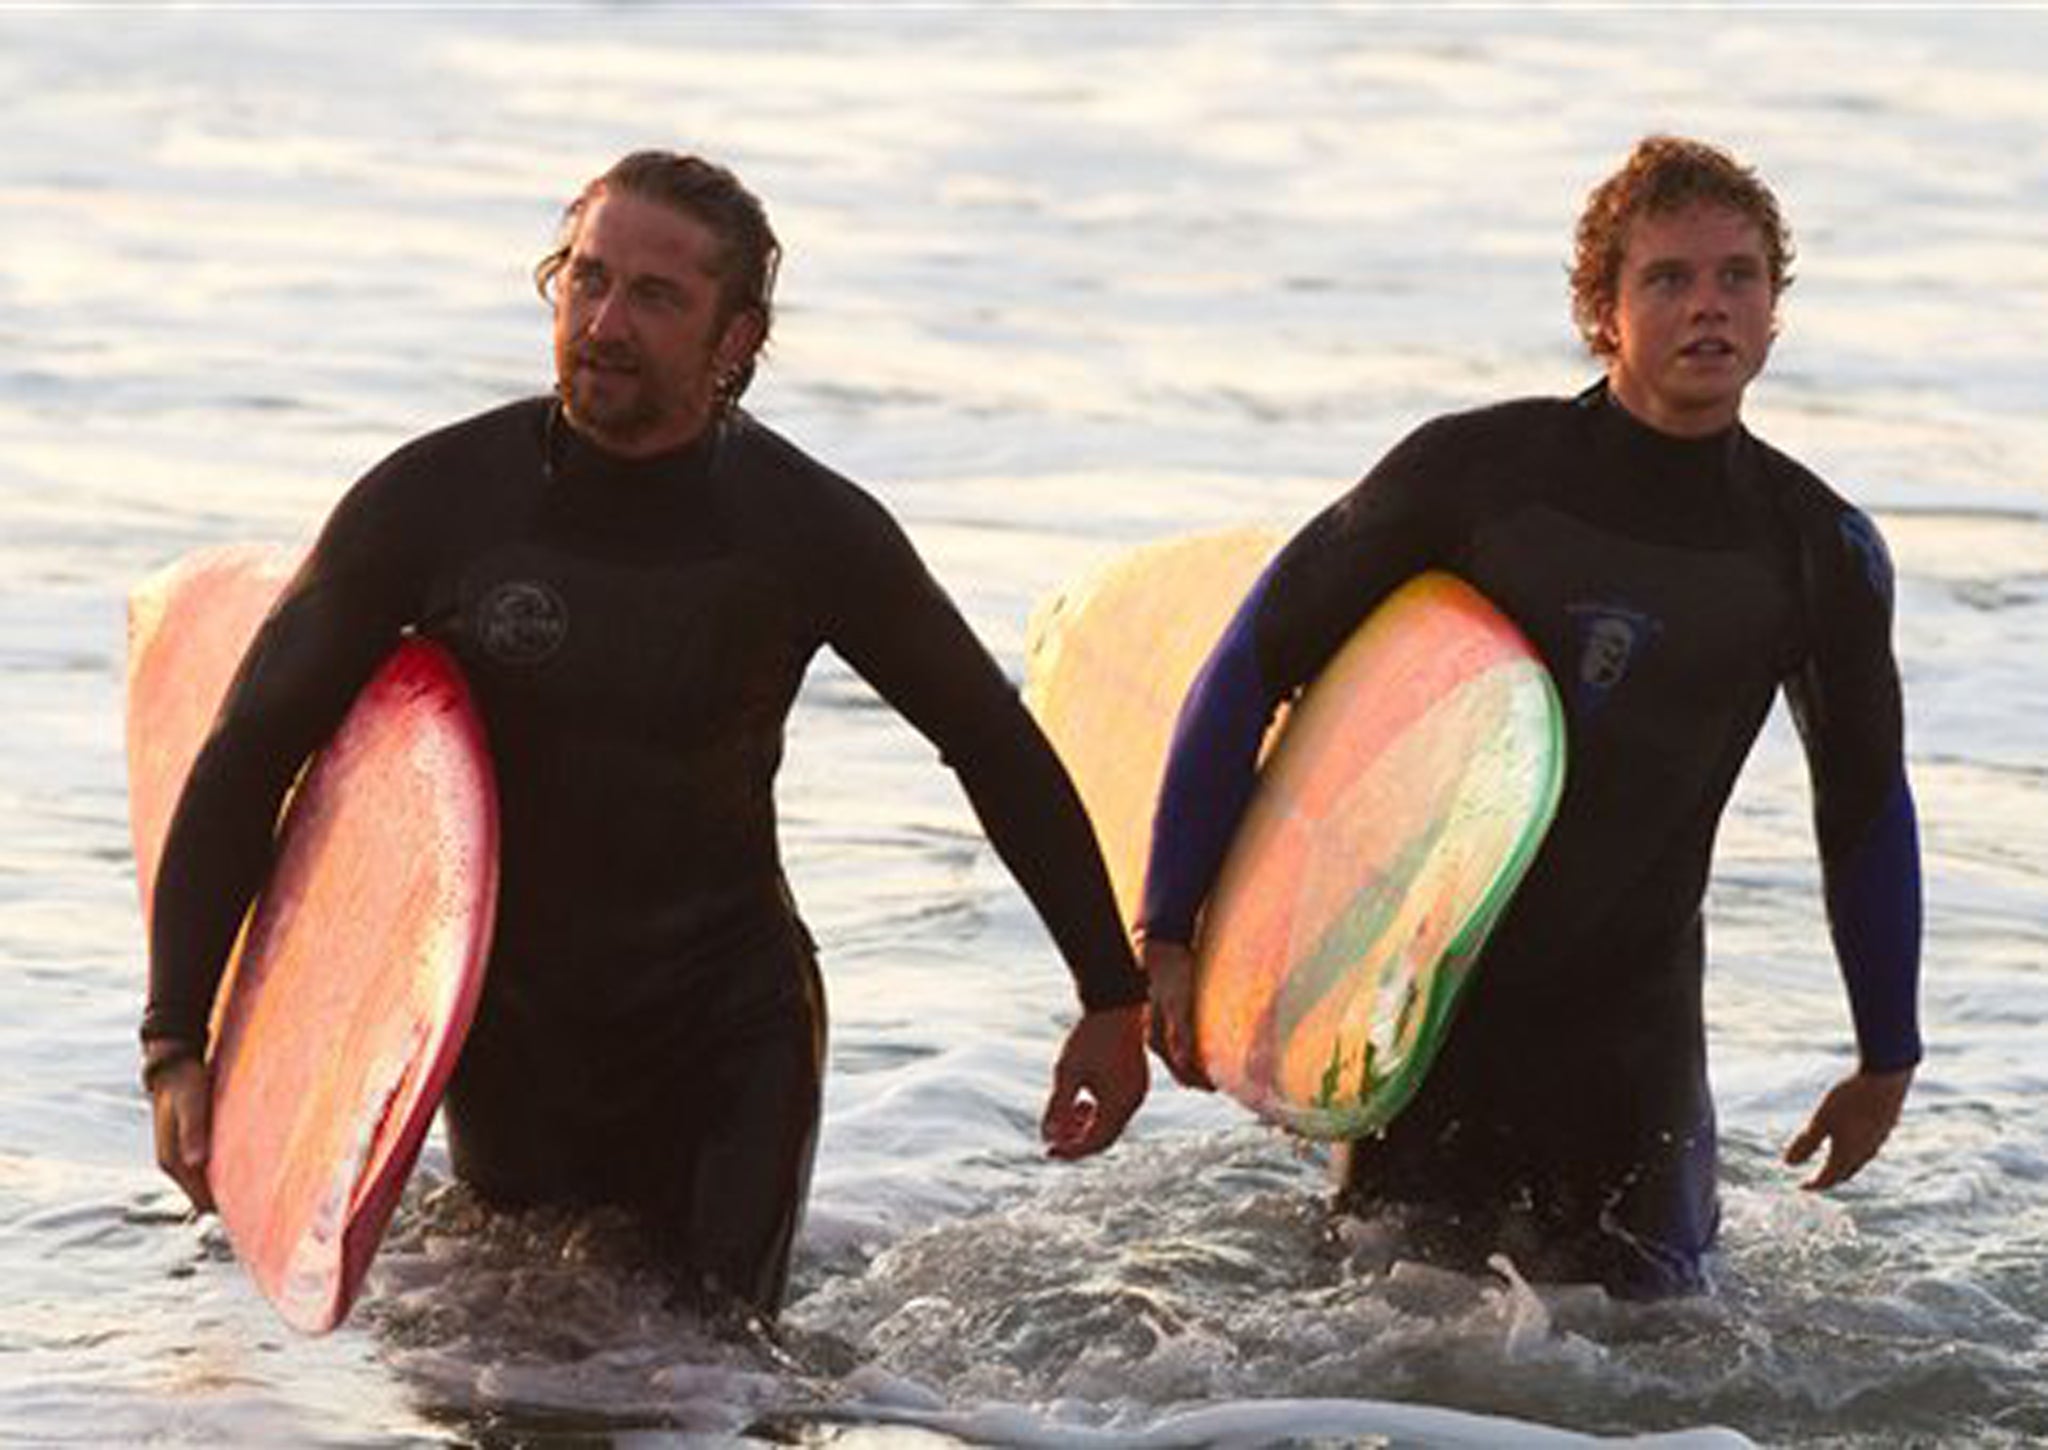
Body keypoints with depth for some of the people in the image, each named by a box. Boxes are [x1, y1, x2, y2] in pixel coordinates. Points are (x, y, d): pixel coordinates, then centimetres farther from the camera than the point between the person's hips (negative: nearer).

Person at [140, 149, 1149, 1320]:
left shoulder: (812, 530, -11)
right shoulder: (434, 500, -12)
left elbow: (999, 750, 4)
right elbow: (250, 760, -9)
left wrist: (1113, 999, 5)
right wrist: (176, 1046, -18)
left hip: (732, 1033, -1)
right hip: (511, 1026, 1)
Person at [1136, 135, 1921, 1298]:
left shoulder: (1822, 553, -3)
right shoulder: (1472, 471, -11)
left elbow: (1869, 809, 12)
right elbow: (1250, 671, -6)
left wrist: (1887, 1060, 17)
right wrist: (1167, 933, -9)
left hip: (1631, 1018, 2)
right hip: (1420, 995, -2)